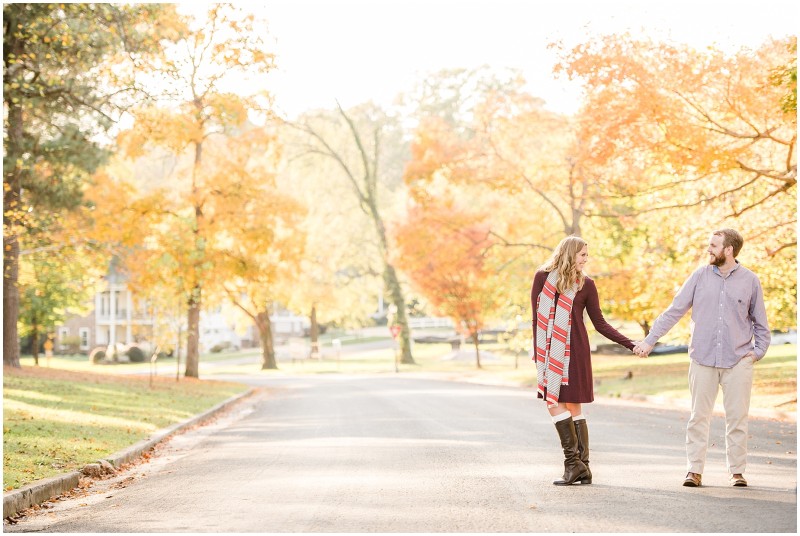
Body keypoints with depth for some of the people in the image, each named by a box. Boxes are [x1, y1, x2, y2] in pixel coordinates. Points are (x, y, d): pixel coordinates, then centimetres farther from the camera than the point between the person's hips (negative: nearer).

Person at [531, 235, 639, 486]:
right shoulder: (543, 277, 6)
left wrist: (631, 344, 1)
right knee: (572, 408, 0)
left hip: (574, 350, -2)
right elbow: (537, 317, 5)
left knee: (571, 405, -7)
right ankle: (580, 467, 2)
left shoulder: (585, 284, 5)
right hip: (550, 351, 2)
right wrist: (537, 351, 0)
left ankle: (576, 465, -3)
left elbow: (600, 324, 7)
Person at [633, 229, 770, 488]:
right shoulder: (700, 276, 4)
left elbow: (760, 323, 14)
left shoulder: (750, 281, 4)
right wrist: (650, 340, 3)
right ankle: (694, 469, 7)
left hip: (738, 360, 0)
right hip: (703, 359, 0)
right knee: (699, 416, 1)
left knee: (737, 417, 3)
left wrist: (758, 350, 3)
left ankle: (737, 471, 13)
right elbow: (674, 311, 6)